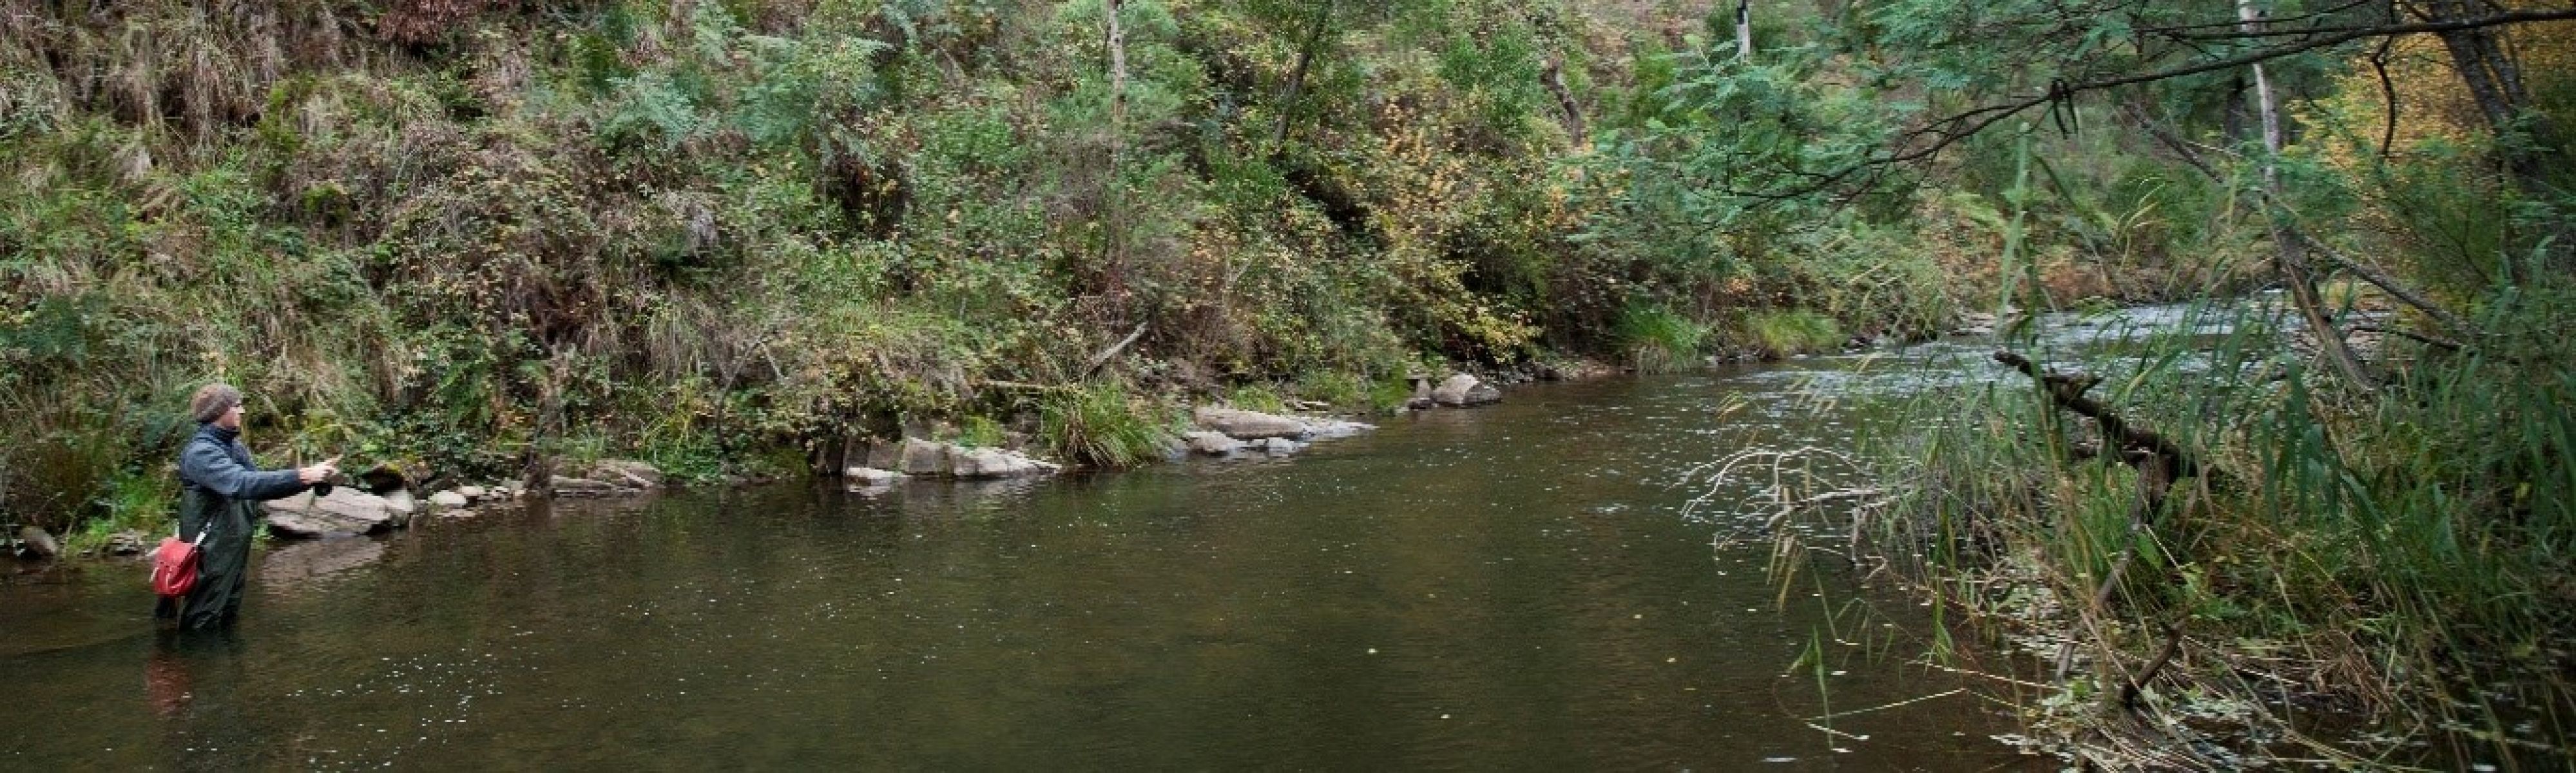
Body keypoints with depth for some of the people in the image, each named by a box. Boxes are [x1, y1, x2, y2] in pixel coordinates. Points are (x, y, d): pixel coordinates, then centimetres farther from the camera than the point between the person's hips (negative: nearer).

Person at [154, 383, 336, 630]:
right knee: (200, 633, -2)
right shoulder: (200, 451, -18)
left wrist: (314, 476, -2)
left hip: (235, 552, 9)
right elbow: (242, 484, -33)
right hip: (210, 556, -9)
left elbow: (262, 485, 12)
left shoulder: (237, 447, 10)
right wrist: (301, 476, -38)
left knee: (228, 620, 16)